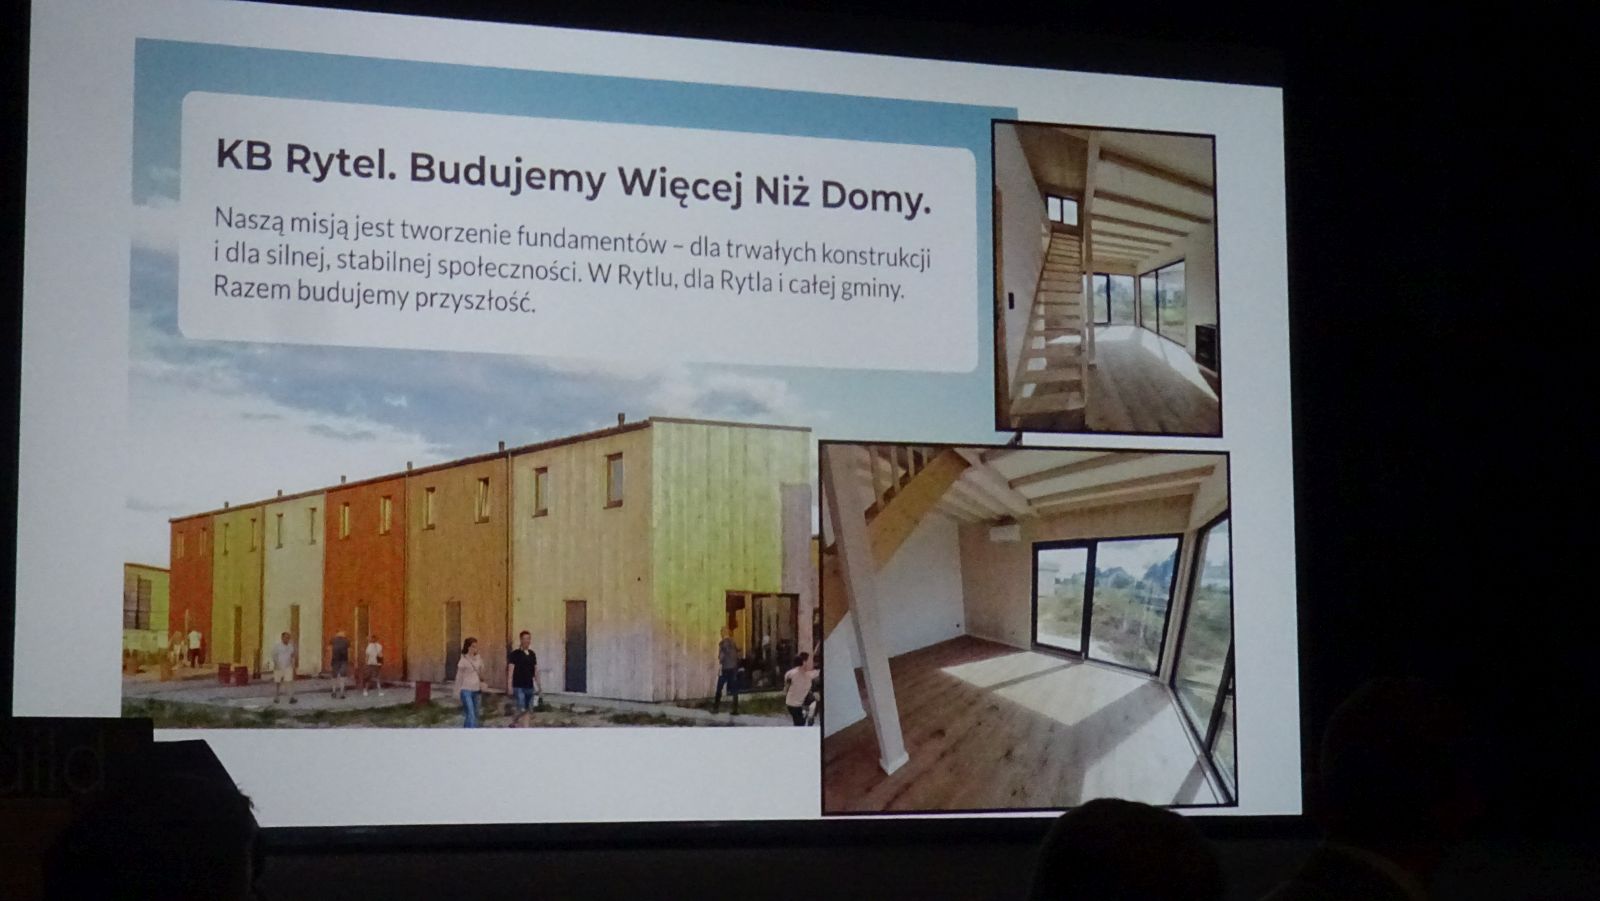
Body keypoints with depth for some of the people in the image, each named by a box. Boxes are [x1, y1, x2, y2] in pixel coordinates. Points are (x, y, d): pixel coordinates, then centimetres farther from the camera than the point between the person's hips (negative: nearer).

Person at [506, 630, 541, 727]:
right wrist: (510, 688, -15)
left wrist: (539, 687, 15)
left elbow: (536, 671, 16)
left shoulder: (532, 654, 11)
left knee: (528, 711, 6)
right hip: (519, 687, -6)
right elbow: (510, 671, -9)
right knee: (522, 711, -10)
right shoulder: (515, 654, -6)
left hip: (530, 687, 6)